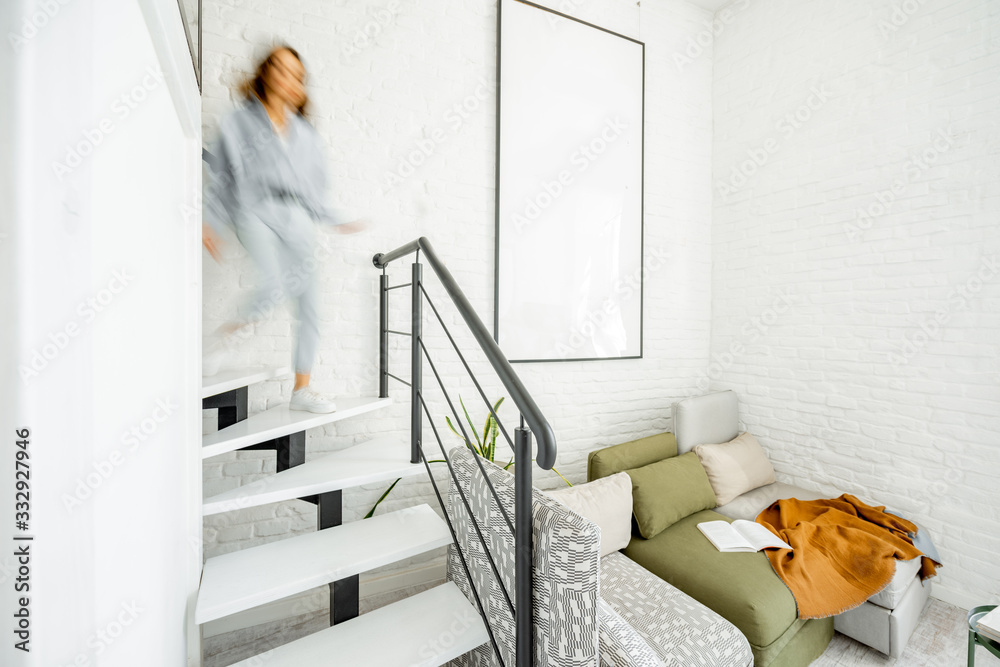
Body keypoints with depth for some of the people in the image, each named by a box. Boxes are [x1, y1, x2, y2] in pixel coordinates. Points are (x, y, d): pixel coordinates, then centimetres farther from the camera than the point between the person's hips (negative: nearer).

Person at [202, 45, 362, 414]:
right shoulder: (239, 122, 15)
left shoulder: (305, 133, 23)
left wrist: (337, 221, 14)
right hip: (257, 210, -3)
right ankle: (228, 333, 3)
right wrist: (210, 223, 2)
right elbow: (222, 177, 11)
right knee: (274, 287, -29)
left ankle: (302, 389, 5)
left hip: (298, 218, 3)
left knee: (309, 302, -4)